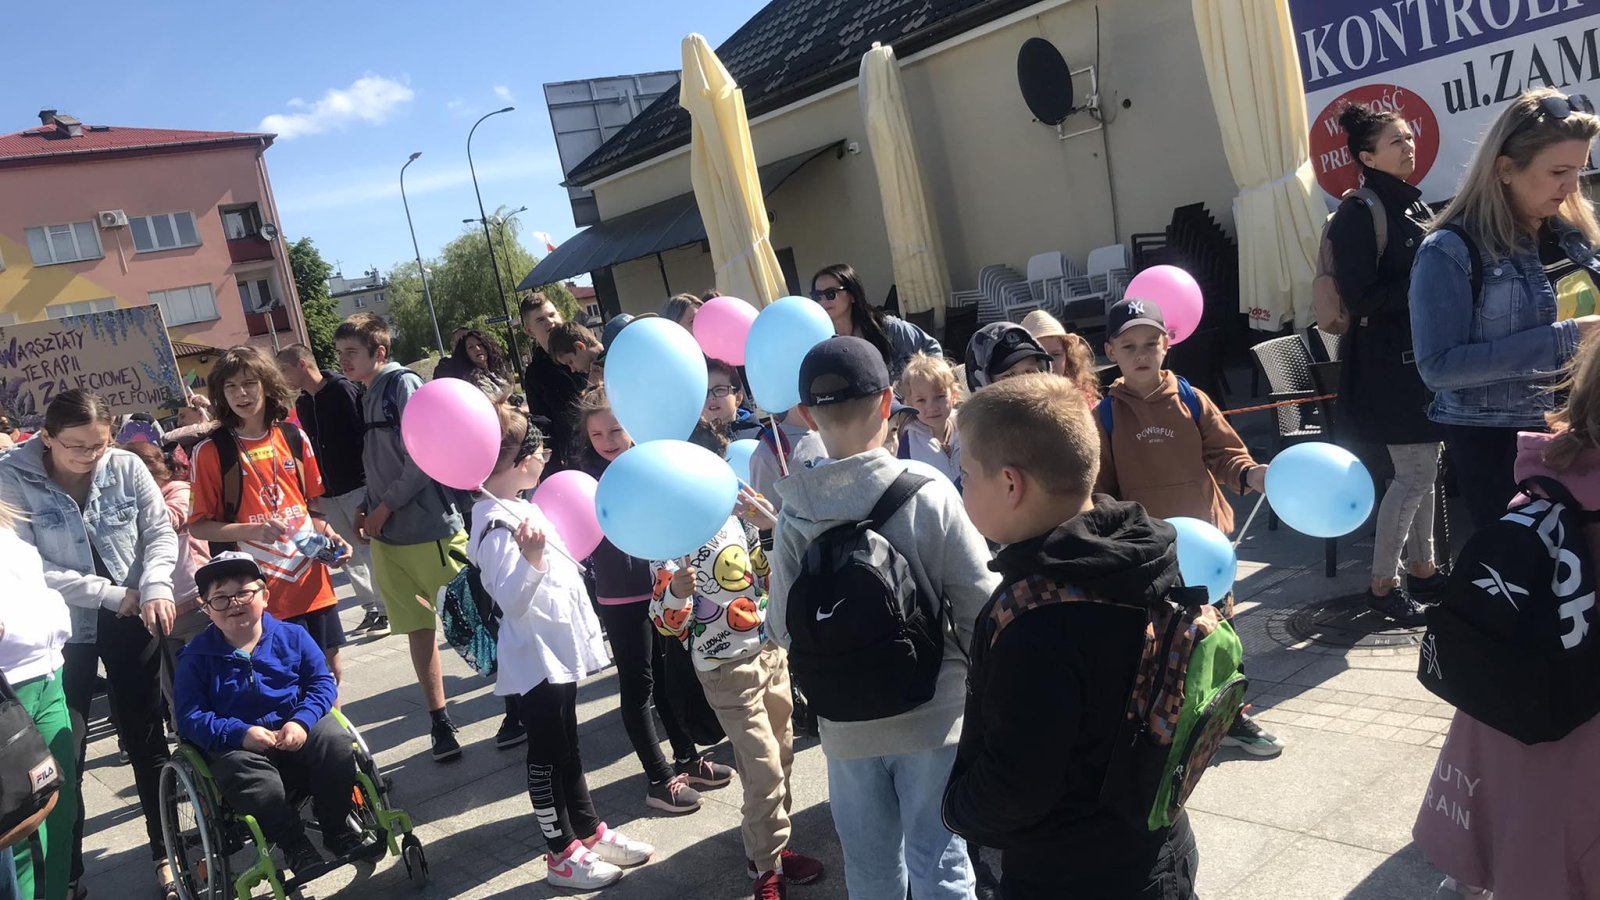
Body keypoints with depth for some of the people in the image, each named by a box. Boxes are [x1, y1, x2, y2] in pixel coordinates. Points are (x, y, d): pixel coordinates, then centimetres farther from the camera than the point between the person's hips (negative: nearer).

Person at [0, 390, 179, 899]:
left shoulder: (126, 466, -7)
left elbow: (160, 532, -2)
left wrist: (155, 586, -20)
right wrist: (111, 594, -18)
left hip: (130, 623, 2)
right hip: (63, 629, -1)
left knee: (145, 738, 11)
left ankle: (164, 852, 26)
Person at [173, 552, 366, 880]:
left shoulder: (292, 636, 4)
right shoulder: (196, 656, 1)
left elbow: (323, 683, 2)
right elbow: (190, 717, -6)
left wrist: (301, 721, -18)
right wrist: (241, 733, -22)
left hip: (297, 732, 2)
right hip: (238, 745, -1)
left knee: (336, 742, -27)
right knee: (242, 773, -35)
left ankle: (337, 829, -3)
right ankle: (294, 845, -17)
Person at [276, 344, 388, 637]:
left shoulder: (343, 390, -9)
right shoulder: (302, 403, 13)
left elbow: (364, 435, -14)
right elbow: (312, 446, 17)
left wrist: (368, 478, -19)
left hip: (356, 486, -7)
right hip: (327, 492, 7)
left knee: (368, 550, -3)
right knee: (348, 556, 9)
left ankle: (386, 610, 6)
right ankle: (371, 610, 17)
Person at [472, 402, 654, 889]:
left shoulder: (522, 509, 6)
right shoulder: (497, 525, -23)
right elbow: (513, 601, -31)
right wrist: (530, 559, -45)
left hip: (561, 649, 9)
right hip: (535, 657, -9)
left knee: (567, 748, 20)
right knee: (548, 756, 5)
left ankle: (589, 831, 33)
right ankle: (562, 854, 19)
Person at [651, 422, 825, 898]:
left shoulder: (734, 512, 1)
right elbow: (668, 625, -16)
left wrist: (772, 522, -2)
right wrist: (678, 592, -38)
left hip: (770, 650, 6)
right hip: (727, 667, -6)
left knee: (782, 756, 14)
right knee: (765, 770, -3)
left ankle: (770, 844, 33)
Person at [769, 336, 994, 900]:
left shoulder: (794, 516, -10)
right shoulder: (929, 495, -15)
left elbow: (783, 629, -7)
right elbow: (980, 607, -12)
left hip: (847, 725, 2)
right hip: (932, 716, -2)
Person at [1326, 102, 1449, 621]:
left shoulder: (1412, 204, 13)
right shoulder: (1358, 215, -14)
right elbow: (1360, 298, -21)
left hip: (1424, 353, 9)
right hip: (1388, 360, -9)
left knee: (1424, 468, 14)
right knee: (1415, 472, -5)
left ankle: (1422, 568, 26)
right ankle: (1382, 584, 6)